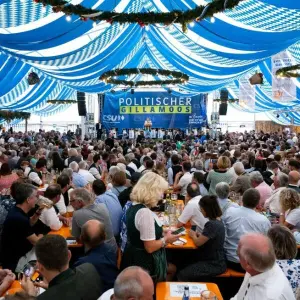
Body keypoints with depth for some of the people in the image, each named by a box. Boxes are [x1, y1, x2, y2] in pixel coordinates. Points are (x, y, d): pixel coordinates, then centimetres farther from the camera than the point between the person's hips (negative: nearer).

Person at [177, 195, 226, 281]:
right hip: (215, 260, 10)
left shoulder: (212, 224, -25)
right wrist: (197, 234, 0)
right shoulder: (218, 221, 5)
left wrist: (193, 235, -1)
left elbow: (198, 242, -19)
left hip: (214, 265, -10)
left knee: (182, 276, -10)